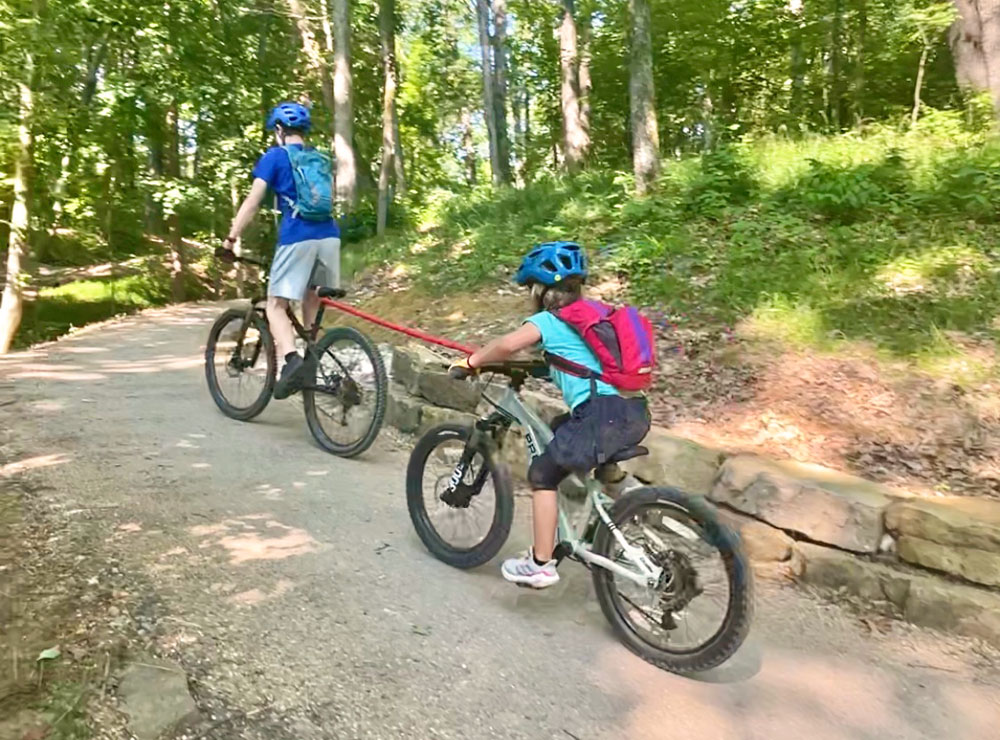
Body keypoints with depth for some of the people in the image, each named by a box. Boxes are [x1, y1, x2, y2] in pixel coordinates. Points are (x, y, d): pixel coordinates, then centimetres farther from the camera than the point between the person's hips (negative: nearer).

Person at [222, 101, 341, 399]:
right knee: (311, 301, 19)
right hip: (329, 236, 5)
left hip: (297, 238, -5)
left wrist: (232, 237, 5)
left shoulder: (274, 156, 8)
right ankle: (312, 361, 18)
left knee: (276, 305, 1)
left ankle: (292, 360, -22)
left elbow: (252, 201, 1)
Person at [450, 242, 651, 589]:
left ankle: (540, 565, 14)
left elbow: (508, 344, -18)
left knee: (542, 475, 9)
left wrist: (471, 362, -4)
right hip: (633, 413, 9)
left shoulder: (547, 320, 0)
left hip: (601, 415, -8)